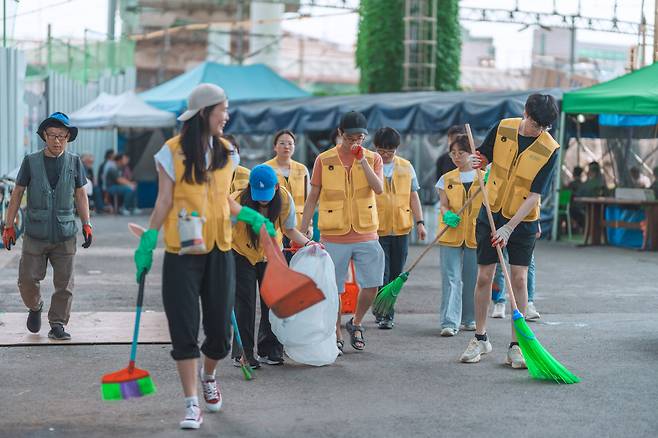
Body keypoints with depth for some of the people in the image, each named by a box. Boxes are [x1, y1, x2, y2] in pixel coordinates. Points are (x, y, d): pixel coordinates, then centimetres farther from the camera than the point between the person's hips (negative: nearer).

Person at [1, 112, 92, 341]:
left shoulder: (74, 162, 4)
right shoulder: (31, 162, 1)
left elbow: (80, 195, 12)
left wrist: (86, 225, 4)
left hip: (65, 235, 1)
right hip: (35, 234, -1)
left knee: (64, 284, 2)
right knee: (27, 279, 0)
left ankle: (57, 325, 13)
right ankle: (35, 307, 29)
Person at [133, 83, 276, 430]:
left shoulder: (226, 152, 9)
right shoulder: (173, 152, -6)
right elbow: (163, 203, -4)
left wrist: (250, 216, 10)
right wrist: (147, 244, -8)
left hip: (220, 252, 4)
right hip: (182, 255, -4)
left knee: (220, 331, 7)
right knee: (185, 332, -3)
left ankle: (208, 376, 37)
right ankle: (192, 406, 2)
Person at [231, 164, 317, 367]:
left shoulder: (285, 199, -20)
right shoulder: (238, 201, -29)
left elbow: (289, 230, -4)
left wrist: (308, 243, -18)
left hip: (270, 255, 3)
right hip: (242, 254, -3)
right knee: (244, 304, -7)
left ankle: (269, 350, 14)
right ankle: (242, 353, 1)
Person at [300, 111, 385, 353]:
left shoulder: (373, 158, 3)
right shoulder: (324, 160, 0)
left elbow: (379, 188, -13)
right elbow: (312, 197, 5)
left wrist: (362, 160, -19)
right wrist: (302, 232, 4)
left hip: (366, 235, 1)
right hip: (334, 236, -1)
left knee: (372, 285, 0)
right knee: (333, 290, 3)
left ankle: (355, 324, 26)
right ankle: (336, 335, 20)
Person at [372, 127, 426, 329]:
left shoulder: (406, 167, 9)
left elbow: (413, 196, 13)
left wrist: (420, 222, 6)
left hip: (401, 229, 4)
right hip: (376, 229, -4)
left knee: (395, 274, 8)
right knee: (381, 274, -7)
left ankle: (387, 313, 19)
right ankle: (382, 314, 1)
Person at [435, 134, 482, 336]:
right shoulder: (446, 179, 10)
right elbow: (443, 204, 3)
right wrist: (447, 215, -20)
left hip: (476, 235, 0)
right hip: (451, 235, 0)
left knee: (472, 279, 7)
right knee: (451, 278, -8)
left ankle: (469, 319, 22)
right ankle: (449, 322, -13)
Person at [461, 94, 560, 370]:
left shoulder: (549, 149, -14)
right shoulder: (503, 128, -6)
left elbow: (535, 195, -17)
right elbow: (484, 158, 8)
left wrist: (509, 228, -23)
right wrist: (477, 162, -17)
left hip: (523, 221, -2)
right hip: (491, 214, 2)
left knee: (519, 279, -5)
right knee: (484, 276, 3)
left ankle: (516, 346, 3)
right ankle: (480, 339, 15)